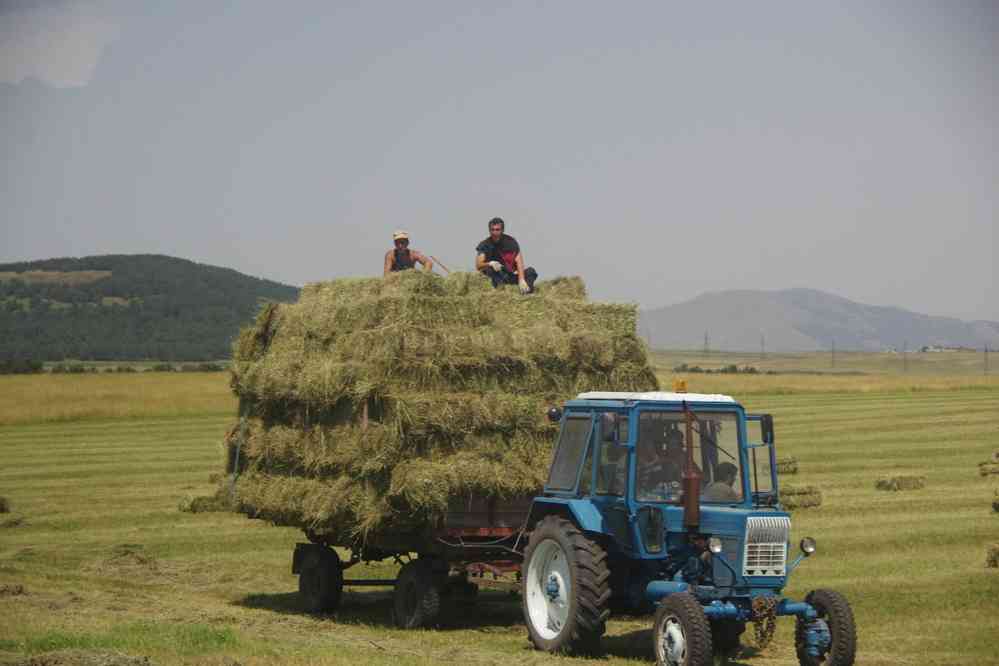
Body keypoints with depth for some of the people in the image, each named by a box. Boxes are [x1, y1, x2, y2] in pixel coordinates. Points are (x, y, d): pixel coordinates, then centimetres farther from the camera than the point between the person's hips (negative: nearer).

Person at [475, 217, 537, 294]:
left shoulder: (511, 242, -1)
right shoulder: (484, 245, -2)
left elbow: (519, 262, -12)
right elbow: (478, 266, -14)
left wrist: (521, 280, -28)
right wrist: (490, 264, -36)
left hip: (511, 275, 2)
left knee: (531, 272, -22)